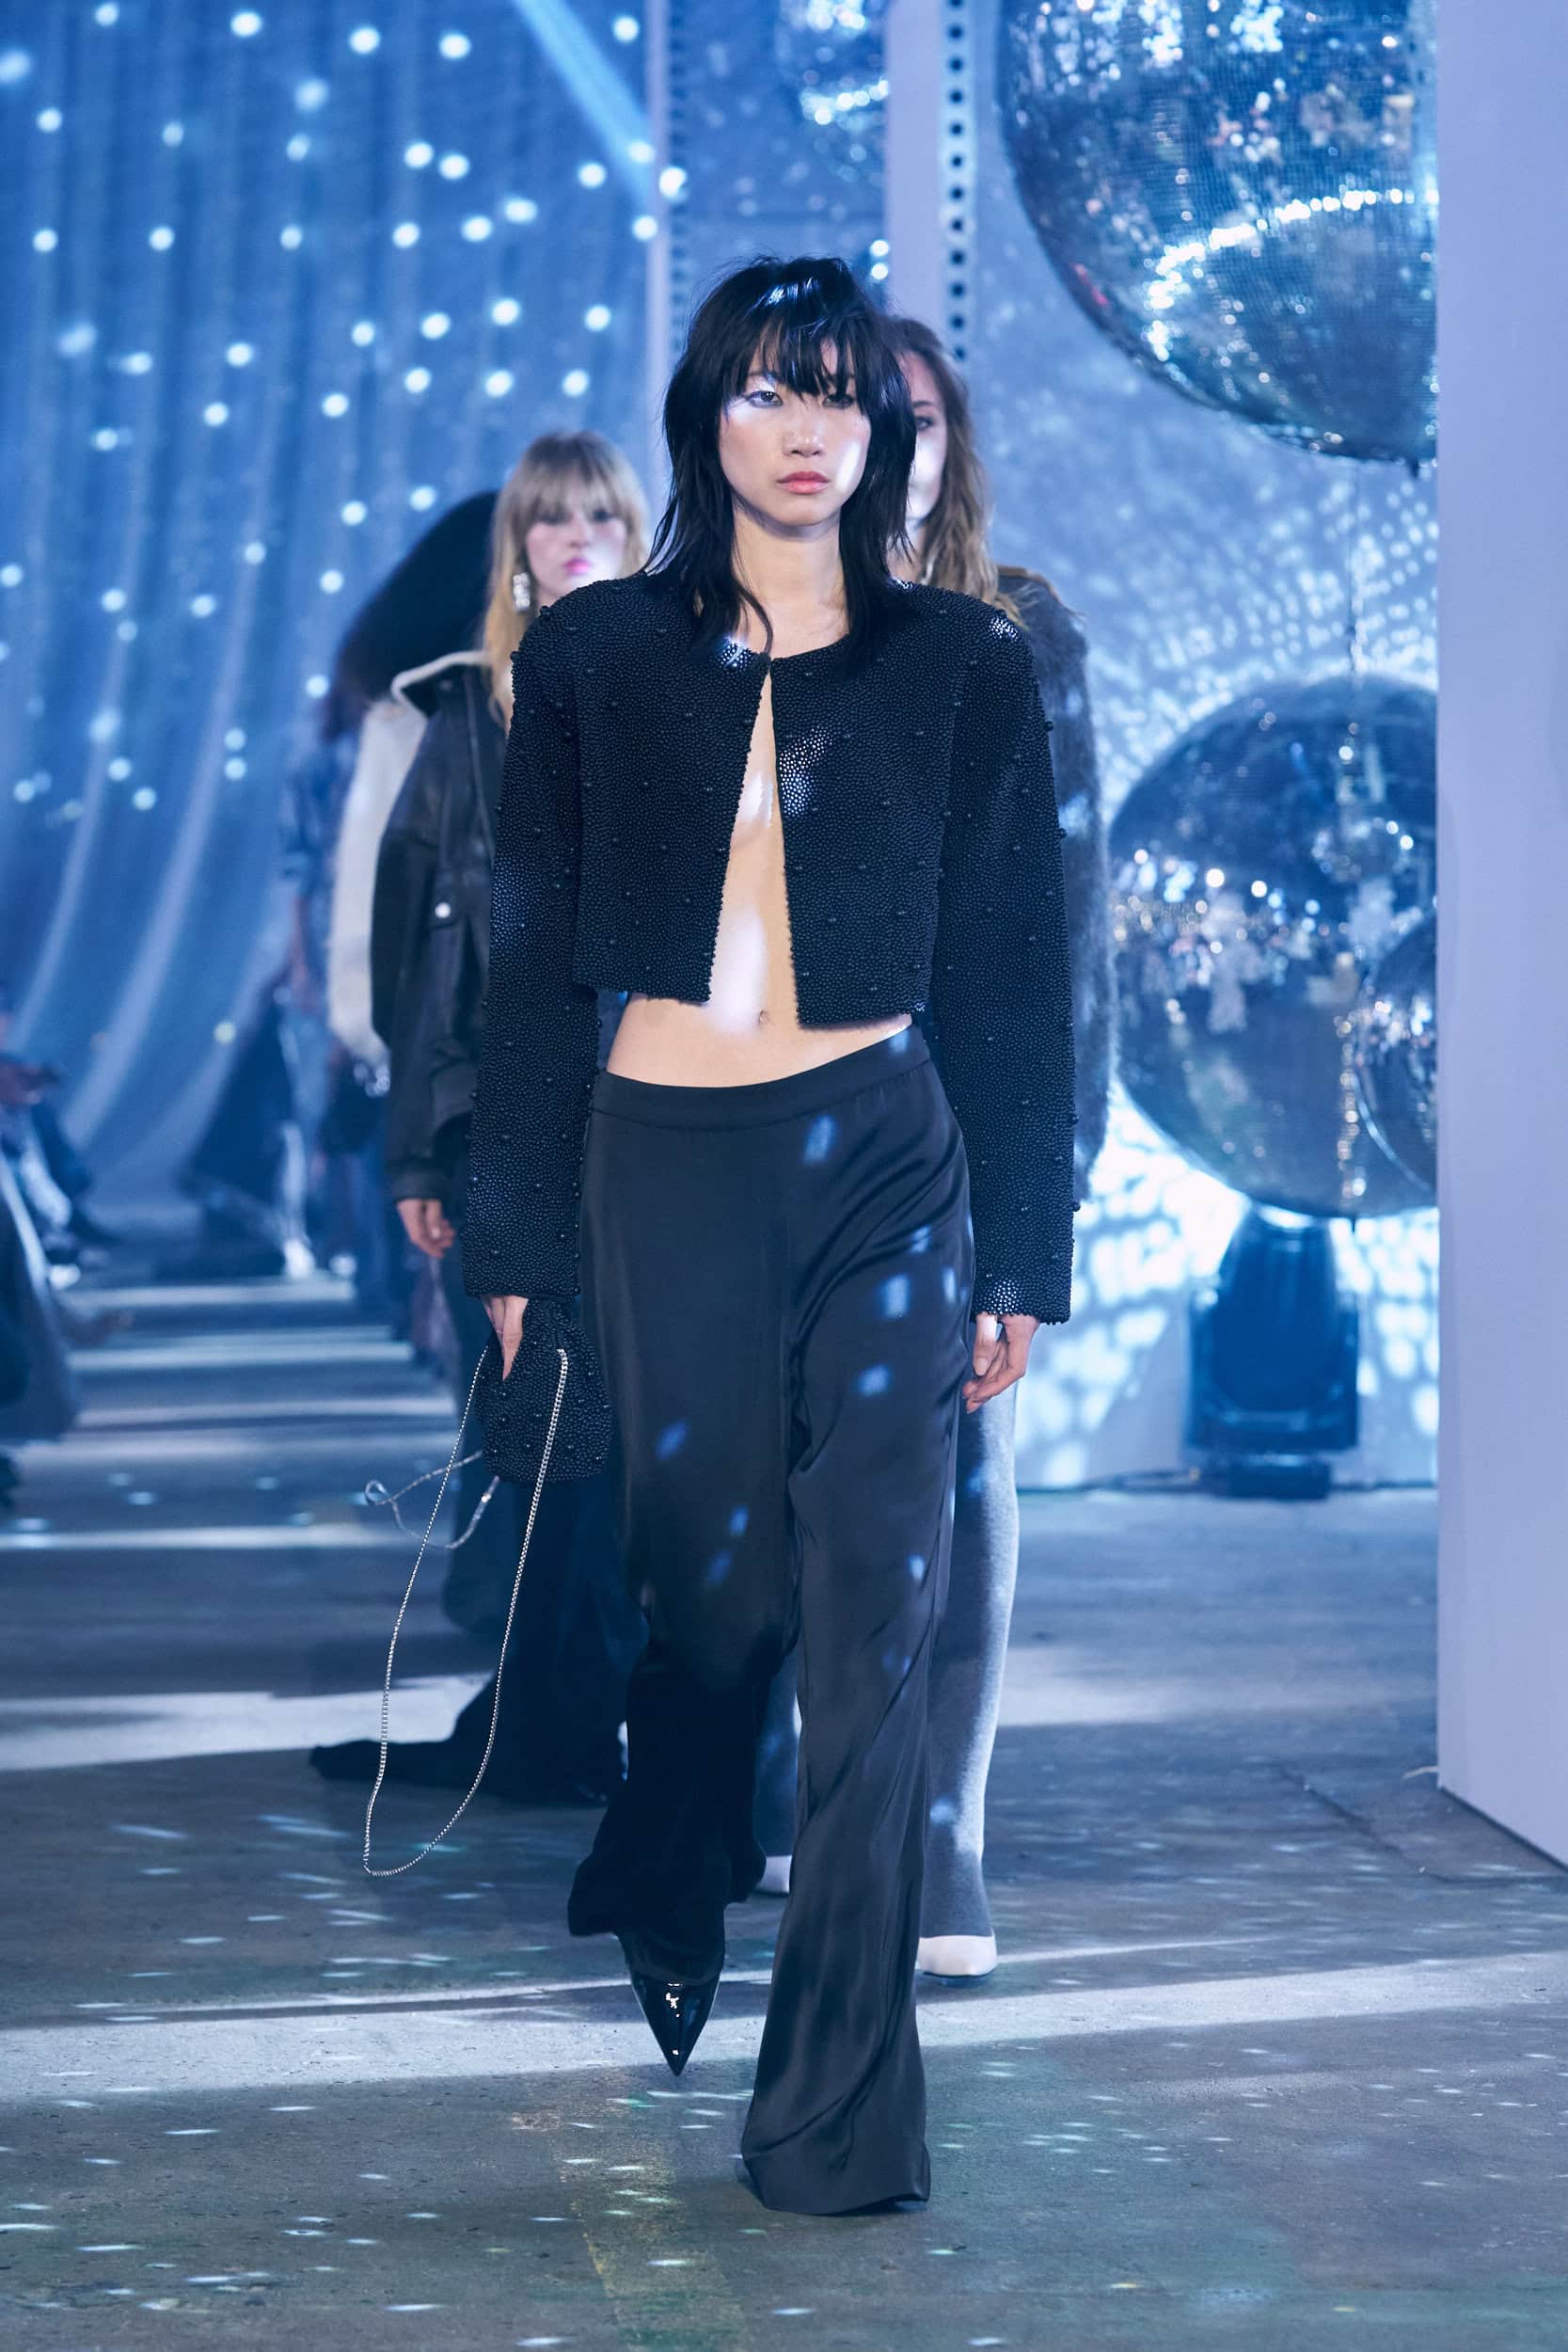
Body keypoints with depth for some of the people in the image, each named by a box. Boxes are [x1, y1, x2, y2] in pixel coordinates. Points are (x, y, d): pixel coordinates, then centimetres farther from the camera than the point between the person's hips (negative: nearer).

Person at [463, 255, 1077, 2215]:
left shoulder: (960, 667, 5)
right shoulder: (595, 656, 5)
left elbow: (1011, 974, 6)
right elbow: (534, 958, 7)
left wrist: (1026, 1256, 4)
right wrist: (513, 1235, 5)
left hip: (884, 1164, 0)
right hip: (662, 1165, 0)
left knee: (868, 1616, -5)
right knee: (707, 1582, 9)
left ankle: (840, 2104, 0)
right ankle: (665, 1909, 39)